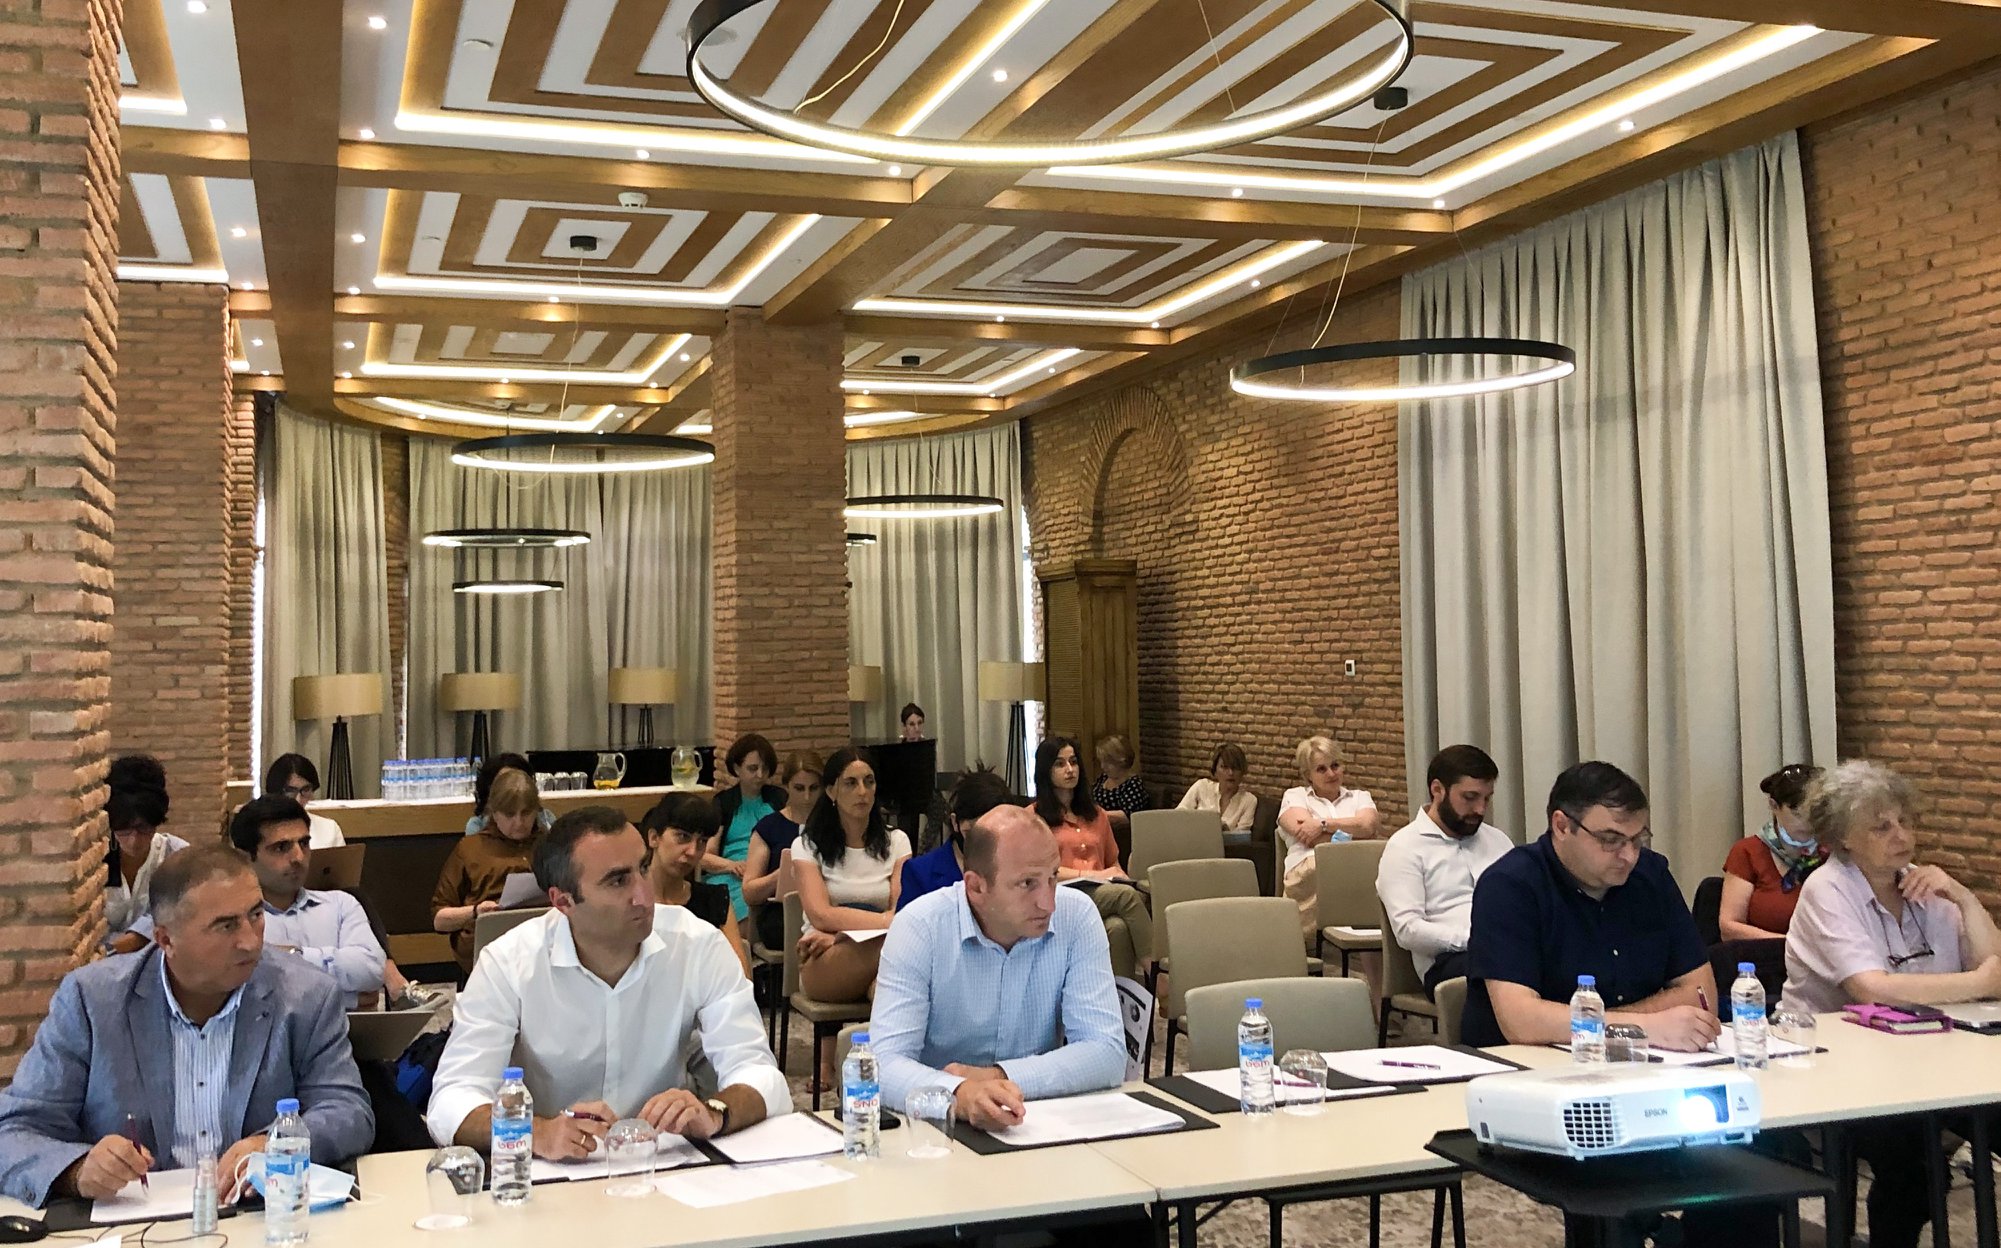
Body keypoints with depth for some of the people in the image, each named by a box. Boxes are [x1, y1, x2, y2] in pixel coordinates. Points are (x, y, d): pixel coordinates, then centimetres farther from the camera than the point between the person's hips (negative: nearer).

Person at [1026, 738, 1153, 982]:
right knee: (1127, 895, -34)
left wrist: (1120, 877, 5)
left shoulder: (1096, 814, 28)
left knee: (1118, 927, -36)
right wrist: (1090, 875, -10)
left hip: (1103, 893, 4)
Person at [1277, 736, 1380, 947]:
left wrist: (1323, 824, 3)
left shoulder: (1359, 796, 32)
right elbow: (1304, 835, 6)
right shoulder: (1295, 796, 28)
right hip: (1308, 868, -2)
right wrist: (1353, 835, 6)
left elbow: (1368, 826, 8)